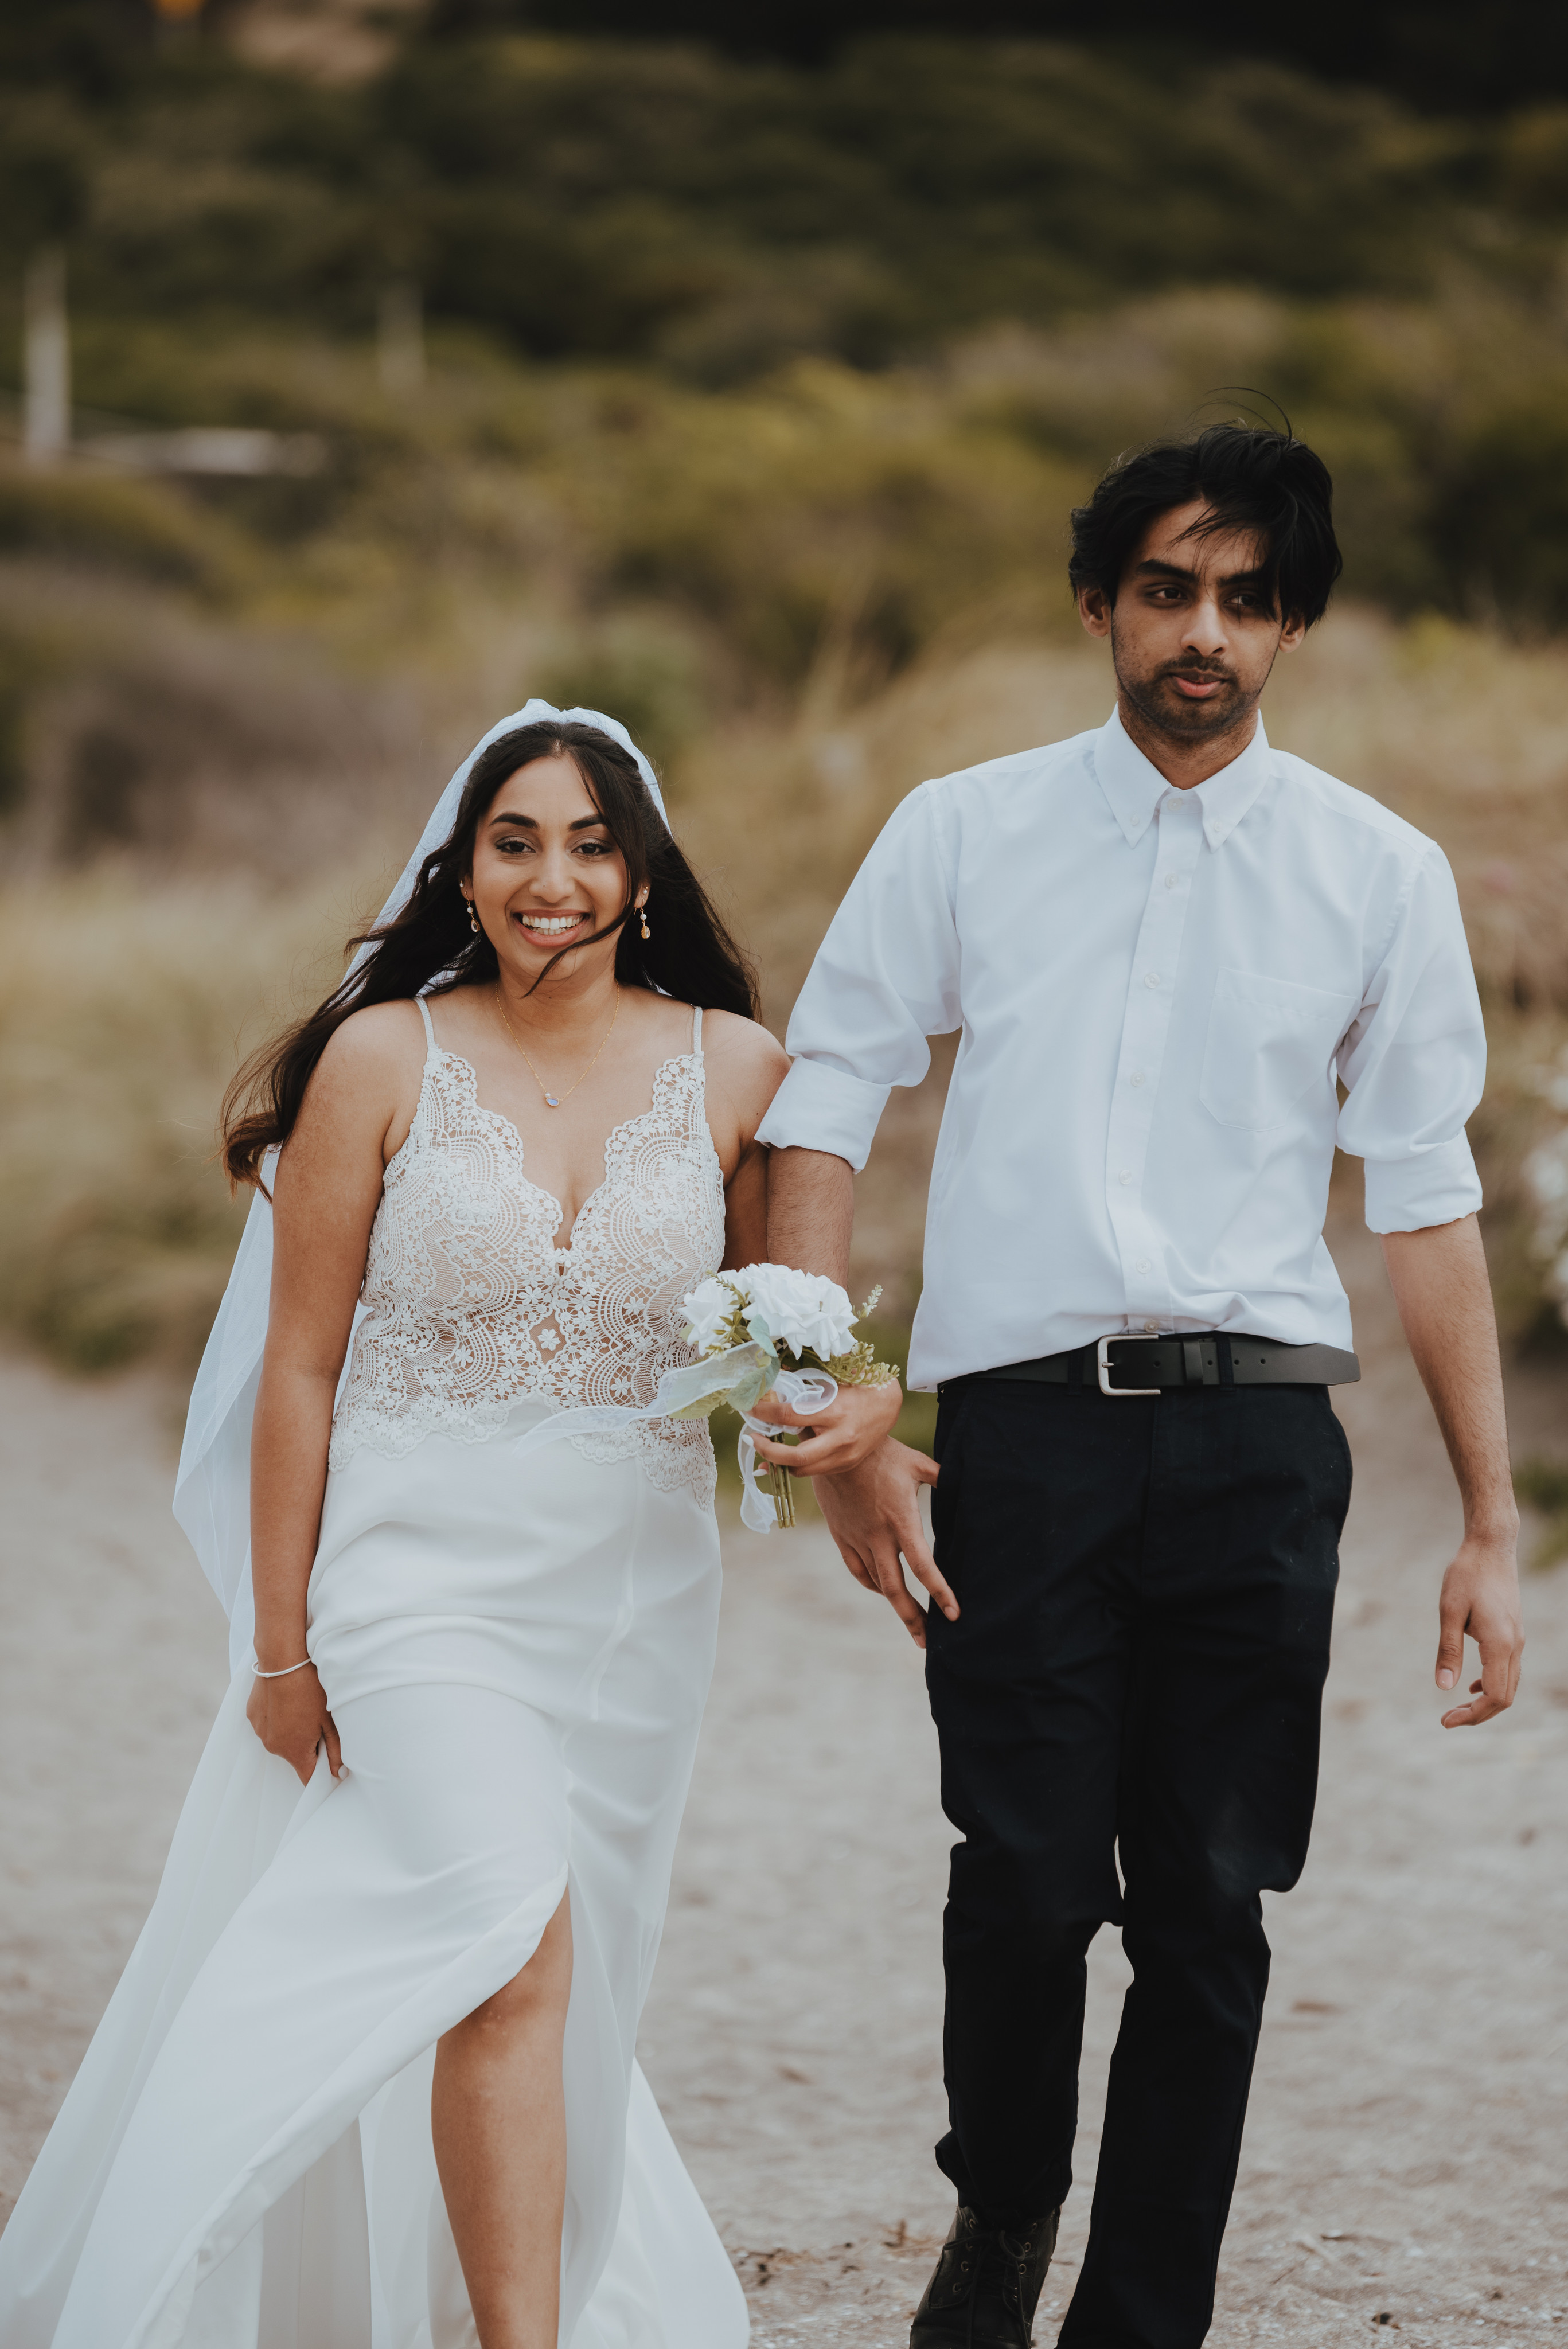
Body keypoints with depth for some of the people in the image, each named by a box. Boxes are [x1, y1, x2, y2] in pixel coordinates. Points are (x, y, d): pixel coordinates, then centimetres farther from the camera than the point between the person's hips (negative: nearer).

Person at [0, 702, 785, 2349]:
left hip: (636, 1592, 3)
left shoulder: (733, 1069, 2)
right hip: (421, 1576, -3)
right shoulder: (384, 1060, -4)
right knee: (513, 1946, -20)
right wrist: (281, 1643, 0)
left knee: (565, 2007, 11)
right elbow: (299, 1365, -1)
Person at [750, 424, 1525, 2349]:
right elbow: (819, 1112, 8)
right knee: (1028, 1881, -9)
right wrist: (837, 1420, -3)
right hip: (1022, 1423, -1)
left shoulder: (1379, 875, 8)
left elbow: (1426, 1198, 9)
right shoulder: (961, 837, 7)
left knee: (1209, 1911, 1)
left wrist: (1490, 1524, 6)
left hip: (1257, 1437, 1)